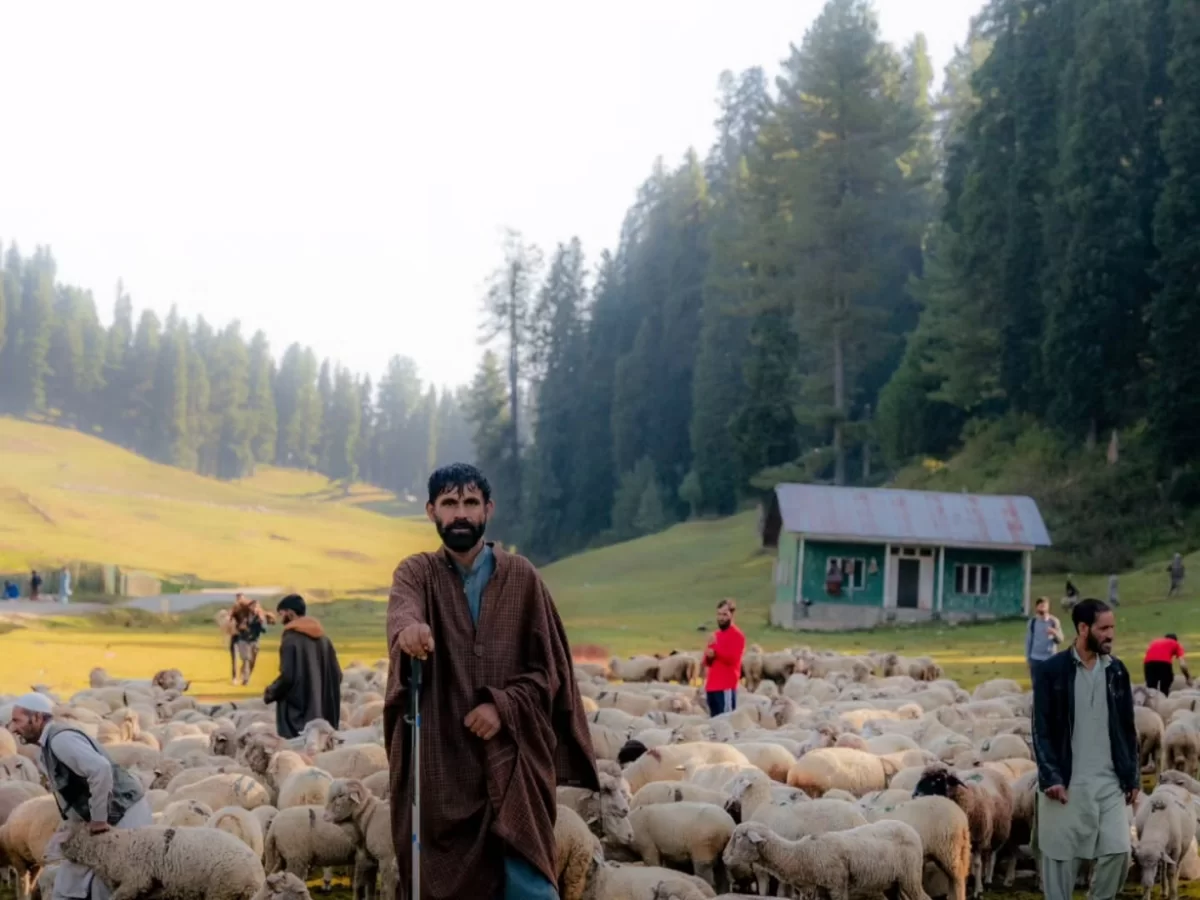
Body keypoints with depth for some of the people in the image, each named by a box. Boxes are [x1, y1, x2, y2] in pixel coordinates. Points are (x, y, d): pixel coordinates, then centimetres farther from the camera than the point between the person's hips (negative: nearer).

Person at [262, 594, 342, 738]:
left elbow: (287, 676, -18)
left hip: (297, 710, -7)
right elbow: (336, 674, 11)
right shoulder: (323, 638, 10)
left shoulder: (291, 639, -11)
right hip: (322, 710, 7)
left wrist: (270, 693, -1)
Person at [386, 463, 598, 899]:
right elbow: (402, 607, -21)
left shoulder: (521, 577, 5)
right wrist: (409, 626, -45)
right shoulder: (416, 573, 5)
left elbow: (548, 669, 5)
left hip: (513, 761, -1)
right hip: (441, 763, 1)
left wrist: (503, 705, -14)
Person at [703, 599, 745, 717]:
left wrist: (715, 649, -14)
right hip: (712, 685, 8)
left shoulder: (737, 635, -4)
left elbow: (732, 658, -16)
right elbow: (707, 662, 23)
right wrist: (708, 656, 1)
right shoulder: (716, 635, 20)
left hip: (727, 686, -8)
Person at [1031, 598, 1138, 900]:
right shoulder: (1051, 671, -6)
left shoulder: (1117, 670, 7)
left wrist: (1132, 776, 9)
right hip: (1067, 781, -3)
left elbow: (1128, 728, 12)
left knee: (1118, 852, -4)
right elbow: (1042, 730, -7)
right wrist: (1050, 777, -14)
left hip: (1110, 781, 4)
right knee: (1061, 856, 3)